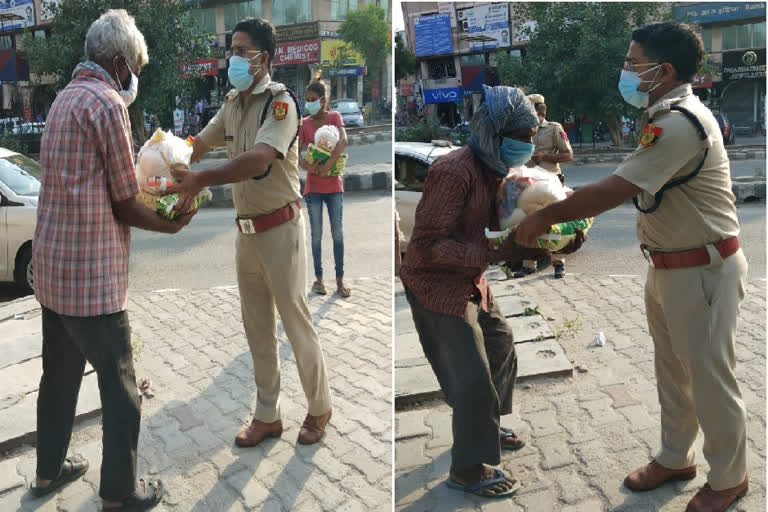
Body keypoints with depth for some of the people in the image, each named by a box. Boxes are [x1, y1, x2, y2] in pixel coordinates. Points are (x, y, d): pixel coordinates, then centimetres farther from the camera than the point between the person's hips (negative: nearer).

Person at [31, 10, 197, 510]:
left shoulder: (67, 97, 13)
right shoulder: (107, 103, -16)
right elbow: (125, 206, -13)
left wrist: (151, 204, 21)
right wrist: (171, 224, 3)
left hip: (53, 267, 9)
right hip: (91, 276, -9)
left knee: (59, 373, 22)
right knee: (120, 389, 4)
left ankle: (50, 469, 37)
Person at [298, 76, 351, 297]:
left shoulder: (335, 117, -1)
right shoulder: (305, 123, 4)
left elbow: (343, 141, -18)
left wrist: (327, 166, -26)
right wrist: (308, 166, -22)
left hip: (334, 184, -1)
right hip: (313, 186, 1)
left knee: (338, 233, 0)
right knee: (316, 234, 4)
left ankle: (340, 280, 6)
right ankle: (318, 278, 15)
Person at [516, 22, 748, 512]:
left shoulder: (681, 124, -24)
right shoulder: (667, 116, 9)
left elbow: (612, 192, -27)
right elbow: (630, 189, 12)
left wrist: (547, 216, -17)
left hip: (703, 270, -10)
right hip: (668, 266, 10)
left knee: (710, 378, 6)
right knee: (672, 371, 20)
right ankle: (674, 458, 38)